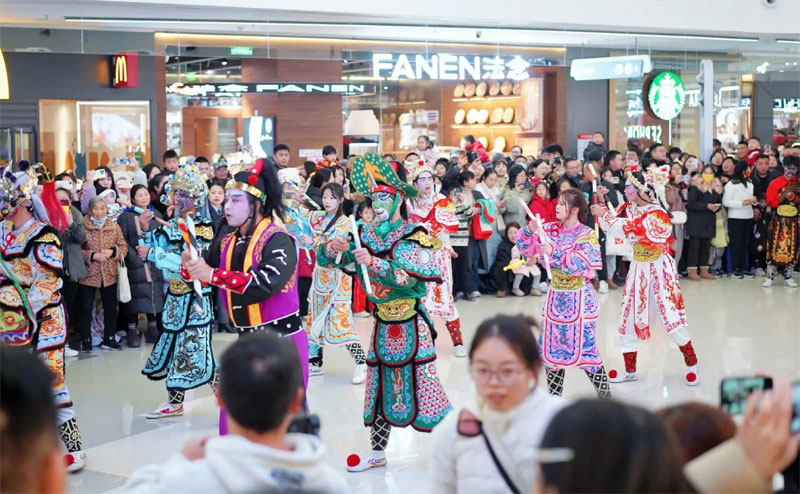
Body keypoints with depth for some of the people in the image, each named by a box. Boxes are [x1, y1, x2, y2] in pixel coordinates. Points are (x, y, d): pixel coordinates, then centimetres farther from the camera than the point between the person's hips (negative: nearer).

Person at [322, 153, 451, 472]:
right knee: (380, 386, 11)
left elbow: (409, 276, -24)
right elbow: (325, 260, 8)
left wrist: (374, 262, -32)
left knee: (420, 386, -7)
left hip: (410, 325, -5)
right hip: (383, 324, 5)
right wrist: (334, 248, -14)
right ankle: (377, 452, 23)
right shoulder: (367, 235, 5)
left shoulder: (413, 236, -9)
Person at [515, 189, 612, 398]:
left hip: (579, 298, -6)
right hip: (556, 296, 6)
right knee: (551, 345, 10)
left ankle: (603, 390, 13)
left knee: (584, 346, -5)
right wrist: (529, 231, -14)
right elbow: (526, 247, 6)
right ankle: (554, 394, 23)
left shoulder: (586, 235, -11)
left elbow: (582, 263, -23)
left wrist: (554, 253, -30)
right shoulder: (550, 230, 4)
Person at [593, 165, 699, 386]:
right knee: (628, 316, 7)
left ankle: (691, 364, 13)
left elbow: (627, 229, -30)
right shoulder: (631, 208, 4)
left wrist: (603, 214, -25)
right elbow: (611, 225, 3)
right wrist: (602, 204, -6)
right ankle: (630, 369, 17)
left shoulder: (656, 214, -21)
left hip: (658, 268, -7)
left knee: (671, 316, -5)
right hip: (638, 267, 8)